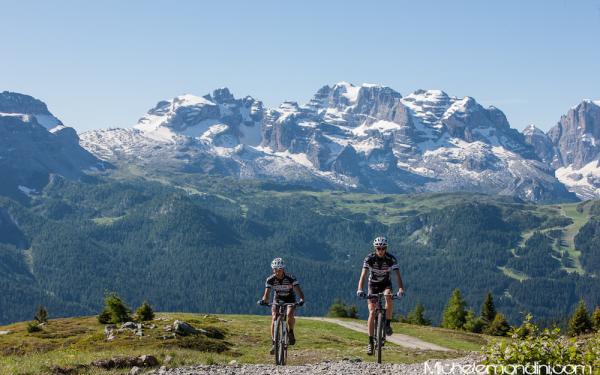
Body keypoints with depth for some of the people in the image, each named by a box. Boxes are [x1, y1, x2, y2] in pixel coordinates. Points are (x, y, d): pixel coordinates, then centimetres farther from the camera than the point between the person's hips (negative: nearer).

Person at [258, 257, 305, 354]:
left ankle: (291, 333, -3)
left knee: (289, 314, -31)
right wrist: (264, 300, -51)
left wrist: (301, 299, -56)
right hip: (277, 300, 2)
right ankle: (274, 343, -17)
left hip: (290, 300, -2)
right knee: (274, 318, -21)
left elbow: (299, 291, -35)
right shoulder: (270, 279, -21)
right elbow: (267, 293, -29)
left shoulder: (290, 278, -27)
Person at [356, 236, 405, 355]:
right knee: (372, 312, -12)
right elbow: (363, 275, -31)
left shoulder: (391, 259, -22)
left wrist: (401, 289, -48)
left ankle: (388, 324, -18)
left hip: (386, 284, 0)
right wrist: (360, 289, -47)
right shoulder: (369, 258, -22)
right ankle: (370, 342, -7)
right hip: (373, 285, 0)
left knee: (388, 296, -35)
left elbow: (398, 275, -30)